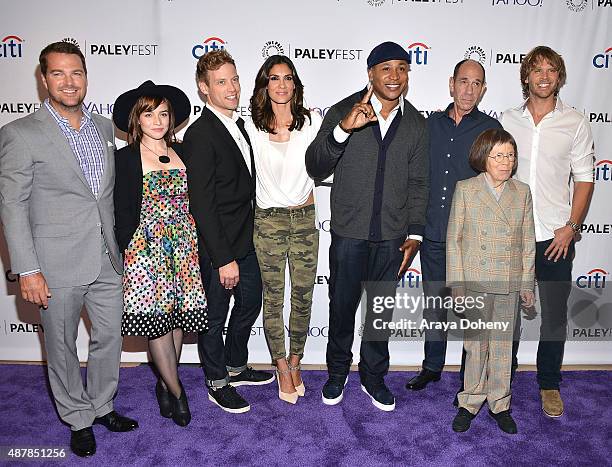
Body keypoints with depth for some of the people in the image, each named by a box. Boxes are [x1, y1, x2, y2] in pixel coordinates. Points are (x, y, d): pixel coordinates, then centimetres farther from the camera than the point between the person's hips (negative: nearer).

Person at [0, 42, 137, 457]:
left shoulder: (104, 127, 8)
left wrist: (119, 247, 14)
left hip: (107, 260, 5)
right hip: (58, 266, -4)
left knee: (110, 337, 15)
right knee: (62, 346, 12)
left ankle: (103, 406, 38)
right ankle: (79, 419, 33)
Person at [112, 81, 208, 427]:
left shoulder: (181, 152, 10)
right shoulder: (125, 159, -1)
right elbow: (122, 213, 0)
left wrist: (195, 243, 9)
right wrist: (126, 252, -3)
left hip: (183, 245, 4)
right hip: (146, 247, -3)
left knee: (178, 314, 6)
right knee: (156, 316, -2)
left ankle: (166, 383, 26)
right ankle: (176, 389, 15)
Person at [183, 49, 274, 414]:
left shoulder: (238, 123, 8)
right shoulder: (200, 135, -20)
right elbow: (202, 205, -23)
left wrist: (248, 234, 15)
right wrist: (223, 258, -23)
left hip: (245, 241, 9)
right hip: (217, 249, -9)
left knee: (250, 304, 22)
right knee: (215, 317, 11)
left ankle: (237, 367, 44)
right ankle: (217, 383, 32)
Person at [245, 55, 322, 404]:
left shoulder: (312, 121, 2)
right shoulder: (252, 127, 0)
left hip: (304, 219, 1)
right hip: (268, 221, -1)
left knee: (303, 297, 8)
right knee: (273, 298, 6)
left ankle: (295, 362, 29)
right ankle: (282, 368, 25)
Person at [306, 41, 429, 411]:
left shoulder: (416, 124, 5)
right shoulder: (343, 112, -4)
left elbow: (418, 183, 7)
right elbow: (315, 168, -13)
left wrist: (415, 233, 0)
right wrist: (343, 129, -28)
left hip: (393, 238, 2)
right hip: (349, 233, -2)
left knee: (382, 311, 15)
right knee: (342, 307, 12)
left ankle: (373, 376, 35)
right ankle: (338, 372, 36)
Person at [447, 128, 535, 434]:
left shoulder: (522, 192, 6)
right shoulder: (465, 189, -3)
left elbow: (528, 242, 8)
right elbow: (453, 239, -3)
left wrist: (527, 284, 5)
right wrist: (457, 284, -7)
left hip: (510, 284, 2)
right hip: (475, 282, -2)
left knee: (503, 345, 11)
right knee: (476, 344, 7)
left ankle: (500, 403, 27)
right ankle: (470, 402, 23)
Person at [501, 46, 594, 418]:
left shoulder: (576, 123, 2)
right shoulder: (508, 120, 5)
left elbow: (584, 179, 2)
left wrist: (570, 227, -8)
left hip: (555, 237, -1)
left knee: (554, 315, 7)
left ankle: (550, 384, 26)